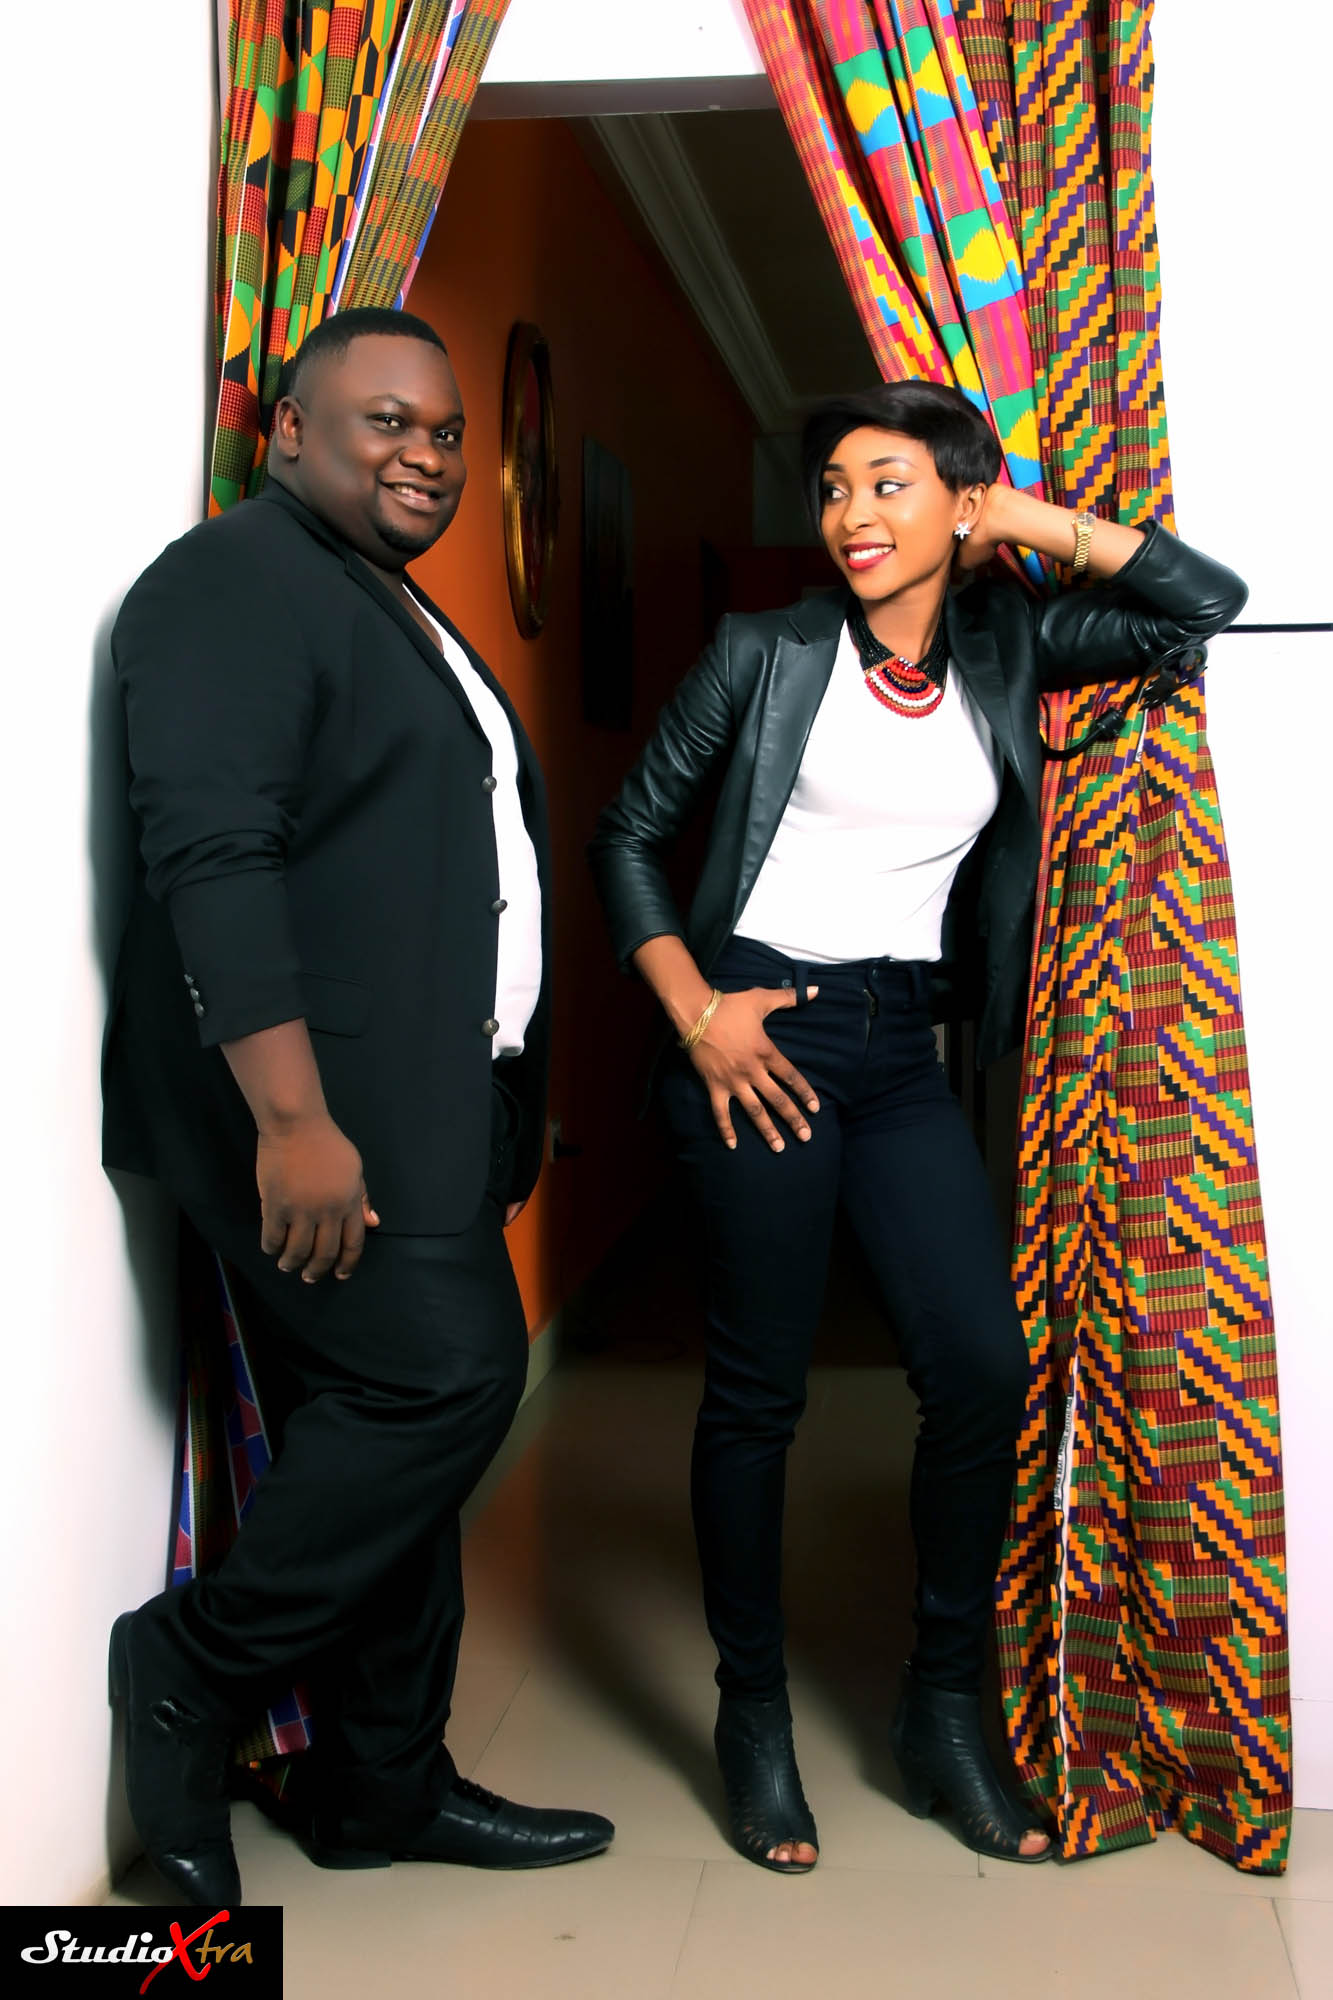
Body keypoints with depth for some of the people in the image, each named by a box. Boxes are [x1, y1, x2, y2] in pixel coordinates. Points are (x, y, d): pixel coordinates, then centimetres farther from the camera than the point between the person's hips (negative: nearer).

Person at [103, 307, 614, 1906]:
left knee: (389, 1421, 11)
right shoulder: (234, 583, -9)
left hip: (419, 1108, 10)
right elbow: (209, 854, -20)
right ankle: (191, 1673, 6)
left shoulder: (398, 611, 21)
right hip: (312, 1108, -9)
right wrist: (292, 1112, -27)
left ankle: (384, 1787, 22)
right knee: (444, 1381, -12)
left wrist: (495, 1116, 19)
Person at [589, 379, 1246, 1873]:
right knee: (756, 1386, 2)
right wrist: (694, 1009, -7)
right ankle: (753, 1720, 19)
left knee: (982, 1367, -3)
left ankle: (943, 1711, 16)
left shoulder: (1007, 650, 8)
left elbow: (1206, 601, 2)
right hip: (759, 1033, -3)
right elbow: (628, 832, 4)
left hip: (904, 1048, 3)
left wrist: (1028, 519, 3)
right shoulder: (765, 654, 1)